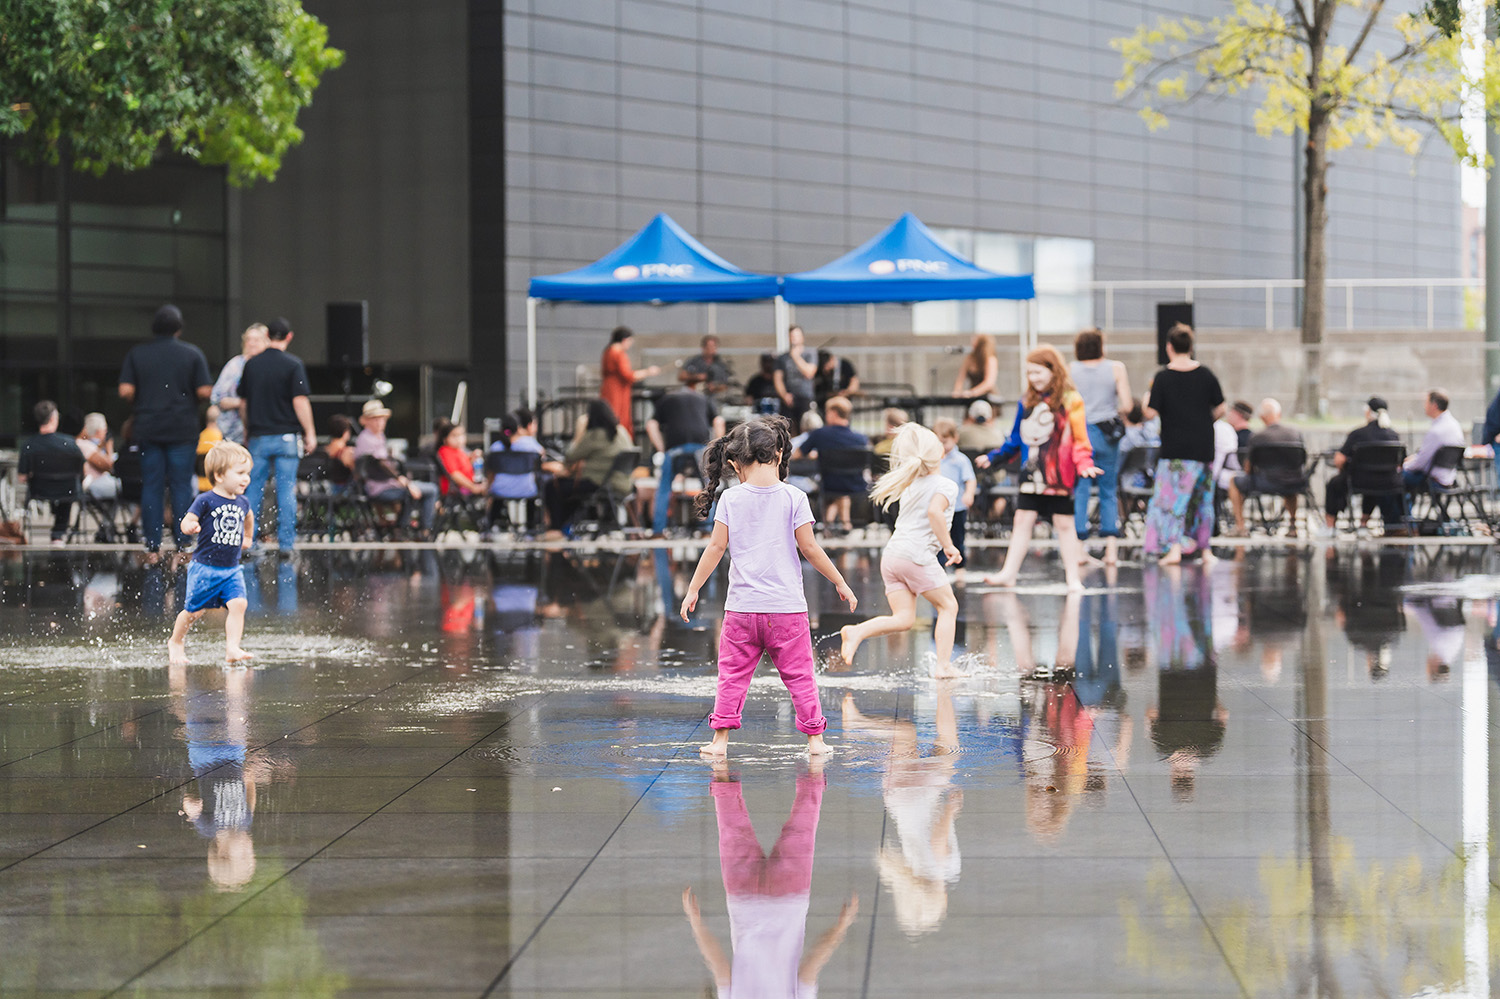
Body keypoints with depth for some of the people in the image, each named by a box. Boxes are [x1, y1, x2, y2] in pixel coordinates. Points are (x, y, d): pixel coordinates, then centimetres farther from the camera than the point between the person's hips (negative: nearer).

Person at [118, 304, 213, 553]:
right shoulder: (192, 354, -1)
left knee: (151, 487, 5)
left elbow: (125, 391, -4)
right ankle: (182, 541, -2)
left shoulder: (136, 354, 3)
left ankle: (152, 542, 3)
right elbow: (205, 391, -6)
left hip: (148, 429, 1)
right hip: (182, 429, -1)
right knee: (181, 486, 2)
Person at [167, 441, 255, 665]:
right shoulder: (206, 501, -12)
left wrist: (247, 538, 30)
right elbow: (186, 522, -16)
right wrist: (190, 526, -37)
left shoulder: (242, 503, 6)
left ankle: (232, 649, -19)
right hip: (204, 567, -4)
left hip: (231, 569, 4)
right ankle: (176, 642, 30)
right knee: (194, 610, 6)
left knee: (238, 604, -16)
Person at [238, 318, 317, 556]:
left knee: (253, 490, 7)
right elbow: (300, 401, -11)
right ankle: (286, 543, 0)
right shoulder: (293, 364, -7)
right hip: (286, 436, -3)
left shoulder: (251, 364, 5)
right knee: (286, 491, 1)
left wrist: (247, 431, 25)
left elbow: (243, 403, 12)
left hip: (258, 437, 3)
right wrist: (310, 433, -5)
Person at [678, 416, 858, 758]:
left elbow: (716, 547, -1)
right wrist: (840, 583, 8)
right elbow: (809, 548, -3)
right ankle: (815, 738, 9)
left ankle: (721, 738, 7)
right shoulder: (794, 498, -4)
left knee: (733, 674, 9)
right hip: (787, 607, -1)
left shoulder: (731, 499, -1)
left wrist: (693, 589, 8)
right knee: (800, 675, 7)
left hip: (742, 607, 1)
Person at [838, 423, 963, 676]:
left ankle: (857, 632, -18)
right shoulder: (946, 485, -2)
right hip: (917, 554, -7)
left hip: (891, 552, 7)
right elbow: (934, 511, -21)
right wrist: (948, 546, -15)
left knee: (904, 618, 4)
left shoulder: (911, 486, 22)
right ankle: (943, 665, 2)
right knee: (948, 605, 8)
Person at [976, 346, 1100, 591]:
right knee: (1023, 519, 5)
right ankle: (1009, 572, 9)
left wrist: (1084, 464, -21)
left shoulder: (1070, 401, -6)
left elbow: (1080, 438, -8)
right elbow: (1016, 439, 19)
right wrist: (994, 456, 16)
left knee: (1064, 523, 2)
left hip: (1058, 475, -5)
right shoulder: (1027, 402, 10)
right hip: (1031, 474, 5)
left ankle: (1072, 577, 10)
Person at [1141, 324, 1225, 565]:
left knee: (1171, 496, -3)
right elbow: (1220, 409, 4)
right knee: (1202, 495, 16)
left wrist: (1147, 396, 9)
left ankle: (1173, 547, -17)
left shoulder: (1163, 377, -9)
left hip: (1174, 448, -4)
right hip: (1203, 446, 4)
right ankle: (1204, 547, 23)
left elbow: (1150, 412, -11)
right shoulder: (1205, 375, 1)